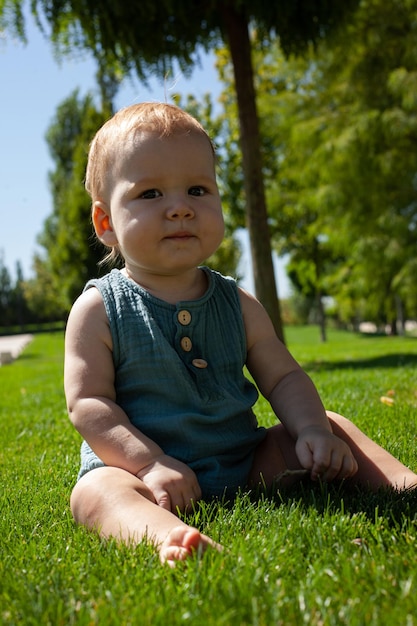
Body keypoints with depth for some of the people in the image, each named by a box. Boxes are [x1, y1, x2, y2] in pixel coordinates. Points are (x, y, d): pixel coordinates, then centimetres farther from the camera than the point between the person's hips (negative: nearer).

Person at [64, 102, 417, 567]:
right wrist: (150, 463, -26)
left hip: (243, 463, 5)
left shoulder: (237, 305, 7)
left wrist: (312, 429, -13)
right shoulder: (99, 309, -4)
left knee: (328, 427, -3)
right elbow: (88, 403, -11)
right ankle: (166, 534, -62)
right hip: (146, 467, -4)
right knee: (94, 492, -35)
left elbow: (283, 378, 8)